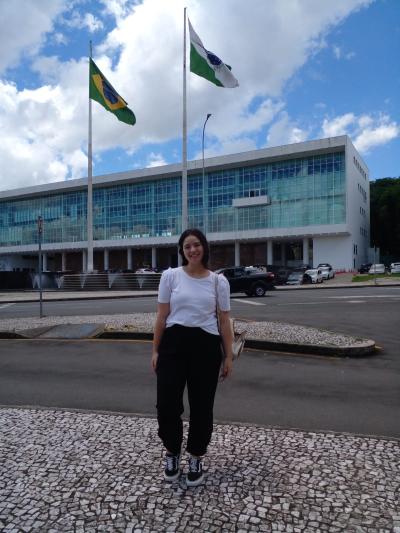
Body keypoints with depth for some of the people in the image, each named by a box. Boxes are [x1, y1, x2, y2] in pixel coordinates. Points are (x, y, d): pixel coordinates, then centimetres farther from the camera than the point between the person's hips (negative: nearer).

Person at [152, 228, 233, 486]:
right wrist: (155, 350, 2)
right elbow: (162, 316, 3)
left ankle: (196, 458, 33)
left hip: (206, 346, 0)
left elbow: (225, 321, 5)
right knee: (167, 404, 1)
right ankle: (172, 454, 31)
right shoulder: (170, 276, 1)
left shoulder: (218, 281, 2)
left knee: (202, 406, 9)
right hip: (174, 343, 0)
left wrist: (228, 356, 3)